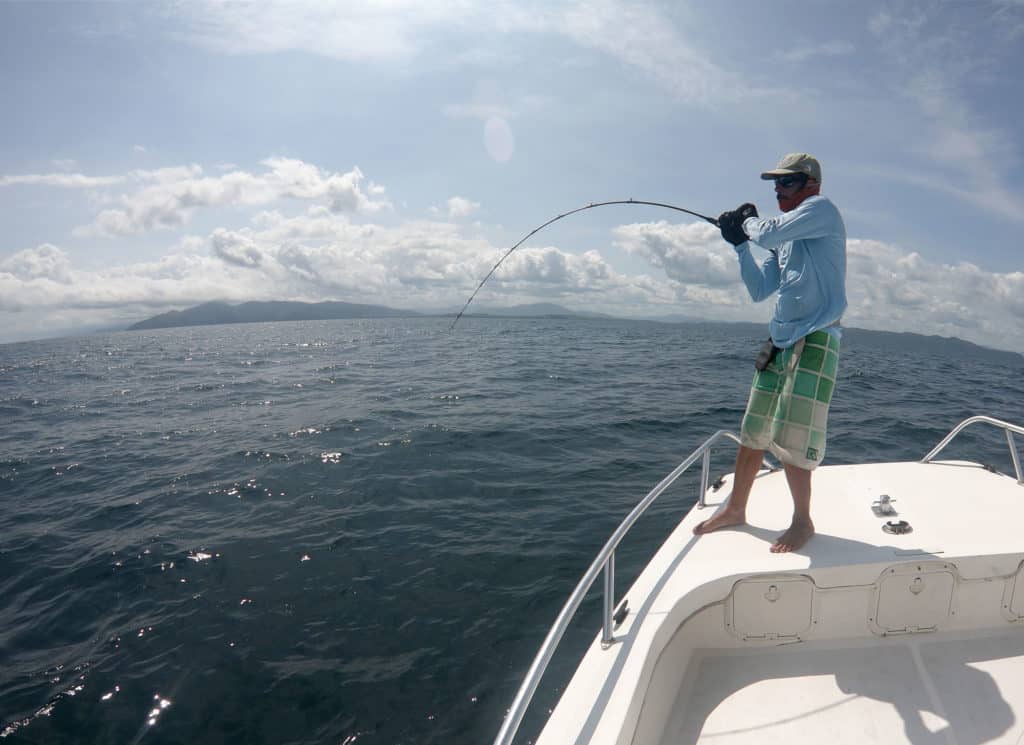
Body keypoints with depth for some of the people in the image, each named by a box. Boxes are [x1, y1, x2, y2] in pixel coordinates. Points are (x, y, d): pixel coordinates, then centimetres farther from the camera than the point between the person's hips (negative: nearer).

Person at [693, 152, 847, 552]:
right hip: (779, 342, 8)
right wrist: (739, 244, 11)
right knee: (753, 433, 11)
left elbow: (767, 233, -19)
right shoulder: (784, 239, 19)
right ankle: (735, 509, 25)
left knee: (790, 443, -5)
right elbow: (759, 290, 17)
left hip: (814, 343, -8)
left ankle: (803, 522, 16)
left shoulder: (822, 209, -3)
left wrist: (749, 221, 4)